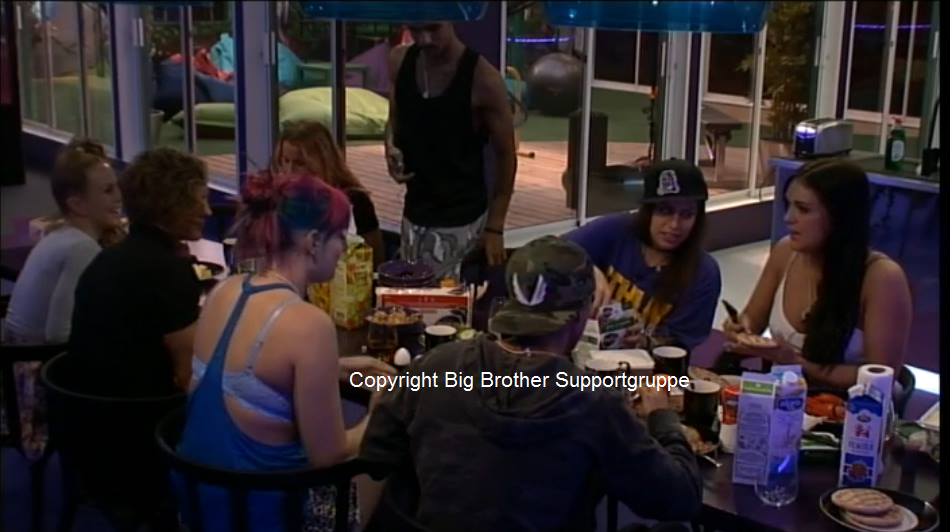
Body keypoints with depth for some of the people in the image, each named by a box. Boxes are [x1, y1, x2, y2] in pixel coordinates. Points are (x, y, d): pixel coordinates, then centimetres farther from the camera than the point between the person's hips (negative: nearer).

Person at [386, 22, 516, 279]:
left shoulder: (482, 79, -19)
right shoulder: (400, 61, -3)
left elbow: (505, 155, -10)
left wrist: (494, 228, -9)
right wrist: (391, 147, -9)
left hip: (460, 220, -6)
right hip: (414, 212, 6)